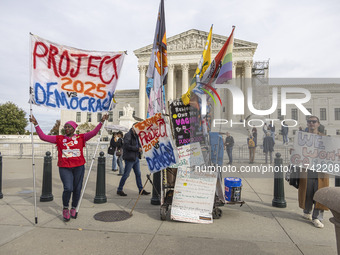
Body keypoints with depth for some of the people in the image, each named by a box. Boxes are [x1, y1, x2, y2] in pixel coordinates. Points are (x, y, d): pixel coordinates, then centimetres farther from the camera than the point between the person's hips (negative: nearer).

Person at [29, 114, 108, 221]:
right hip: (64, 168, -1)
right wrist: (36, 124, -3)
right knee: (68, 188, -13)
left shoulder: (80, 137, 3)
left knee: (77, 189, 8)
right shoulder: (59, 139, 5)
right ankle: (65, 209, 14)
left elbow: (93, 132, -6)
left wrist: (101, 122, -16)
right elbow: (43, 137, 3)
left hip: (78, 167, 1)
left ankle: (73, 209, 31)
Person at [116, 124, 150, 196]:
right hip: (129, 158, -9)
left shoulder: (136, 135, 16)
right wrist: (137, 149, -16)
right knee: (126, 175, -1)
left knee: (138, 174, 11)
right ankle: (119, 190, 12)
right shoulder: (128, 135, -12)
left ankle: (141, 190, 19)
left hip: (136, 158, 9)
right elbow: (127, 146, -22)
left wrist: (140, 147, 3)